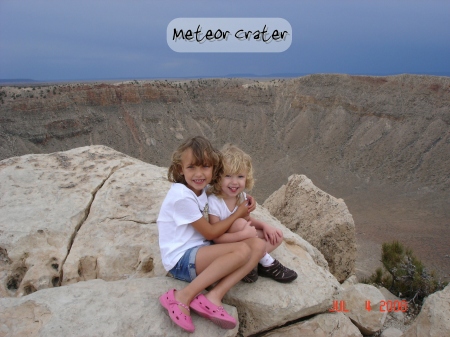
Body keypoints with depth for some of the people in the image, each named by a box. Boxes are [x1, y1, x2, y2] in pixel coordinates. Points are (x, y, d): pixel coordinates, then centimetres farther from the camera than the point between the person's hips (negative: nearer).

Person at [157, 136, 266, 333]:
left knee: (258, 245, -9)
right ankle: (183, 297, -20)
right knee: (242, 250, -28)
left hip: (200, 252, 8)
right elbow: (210, 233, -14)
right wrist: (239, 213, -3)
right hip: (180, 260, -8)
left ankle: (214, 297, -19)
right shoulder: (182, 196, -21)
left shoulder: (200, 188, 5)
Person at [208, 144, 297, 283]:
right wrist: (244, 234, -33)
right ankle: (267, 263, -14)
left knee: (277, 236, -1)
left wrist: (264, 225, -8)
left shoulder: (241, 196, -6)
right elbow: (216, 238, -26)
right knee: (239, 223, -32)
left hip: (244, 245, 7)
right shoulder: (214, 202, -26)